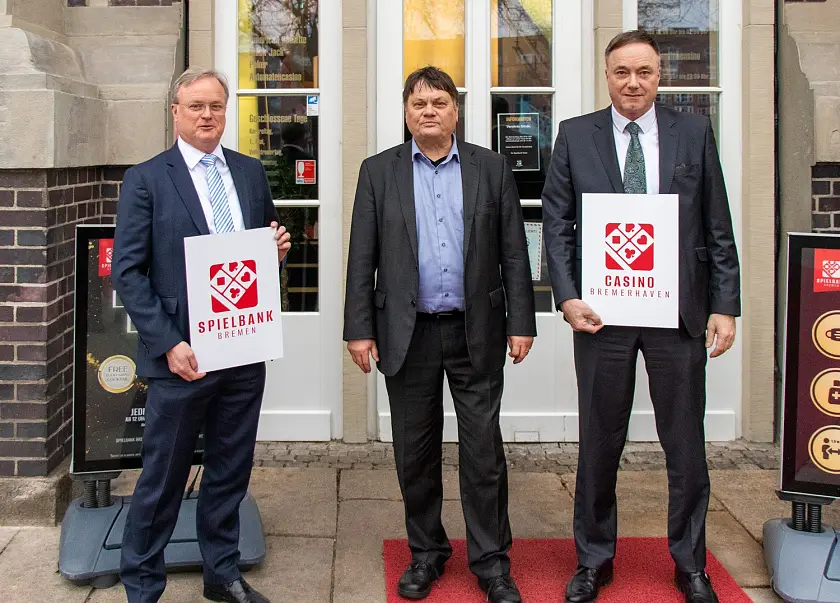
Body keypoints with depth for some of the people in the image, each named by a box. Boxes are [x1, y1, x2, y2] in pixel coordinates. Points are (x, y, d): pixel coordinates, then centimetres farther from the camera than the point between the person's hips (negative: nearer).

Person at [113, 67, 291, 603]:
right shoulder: (146, 179, -4)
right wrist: (168, 343, -16)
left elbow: (268, 244, 21)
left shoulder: (251, 172, 10)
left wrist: (279, 248, -4)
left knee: (231, 470, 15)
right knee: (163, 477, 5)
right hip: (183, 355, -4)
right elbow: (128, 271, -7)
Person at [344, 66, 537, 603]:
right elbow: (362, 258, 3)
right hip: (408, 333, 1)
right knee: (415, 452, 9)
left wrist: (521, 322, -1)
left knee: (484, 451, 2)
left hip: (476, 332, 0)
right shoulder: (379, 172, 5)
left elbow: (513, 253, 4)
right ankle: (427, 553, 25)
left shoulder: (491, 169, 5)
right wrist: (360, 329, -3)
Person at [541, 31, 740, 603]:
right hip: (602, 313, 0)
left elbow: (718, 229, 4)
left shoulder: (694, 132, 5)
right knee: (599, 443, 10)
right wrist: (567, 297, -10)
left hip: (678, 310, 1)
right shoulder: (575, 136, 5)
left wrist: (725, 306, -2)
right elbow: (557, 225, 2)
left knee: (686, 443, 10)